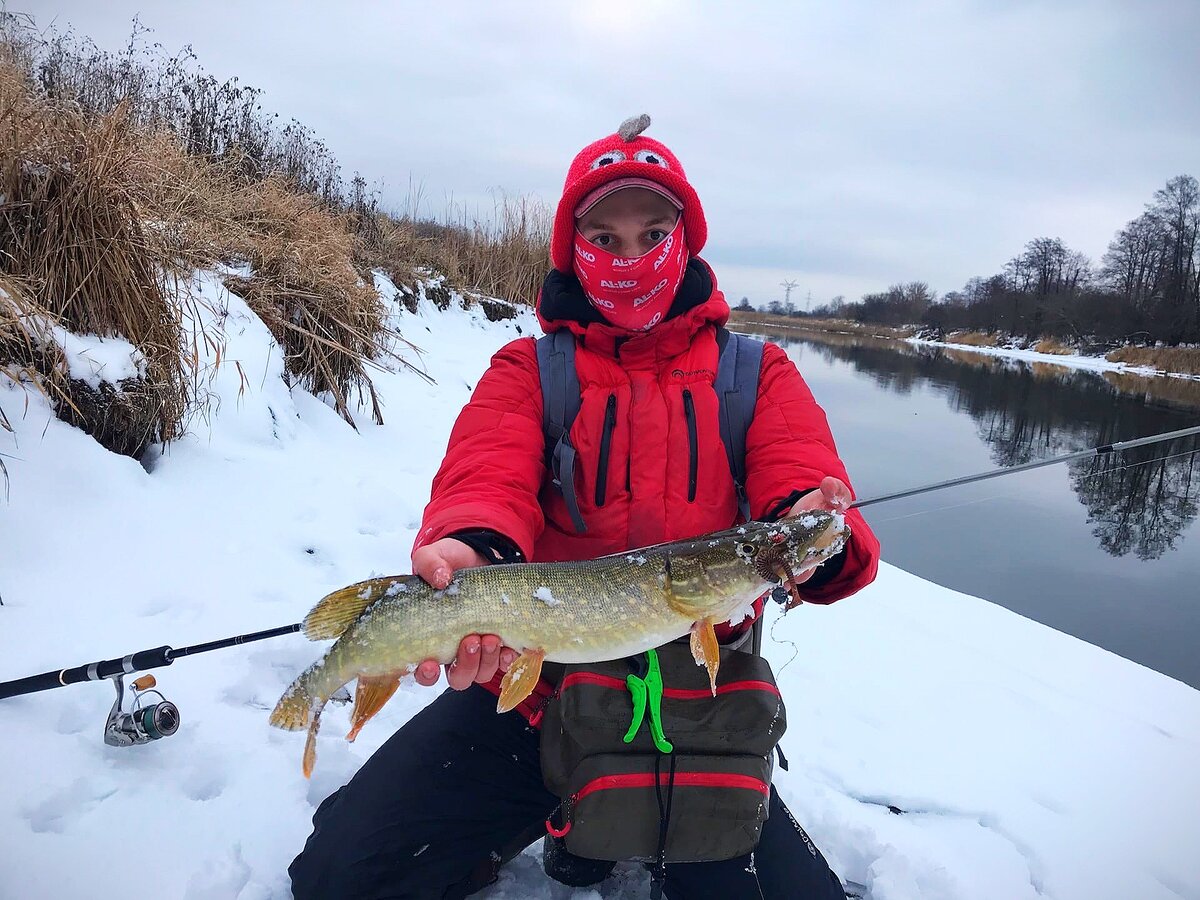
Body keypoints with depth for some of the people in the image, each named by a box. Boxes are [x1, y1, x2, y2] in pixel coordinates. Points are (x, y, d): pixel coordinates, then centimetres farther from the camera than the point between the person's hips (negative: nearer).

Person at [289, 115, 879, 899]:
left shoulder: (757, 375, 5)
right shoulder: (527, 371, 3)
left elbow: (803, 484, -11)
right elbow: (486, 476, -15)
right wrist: (475, 550, -40)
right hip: (528, 686, 0)